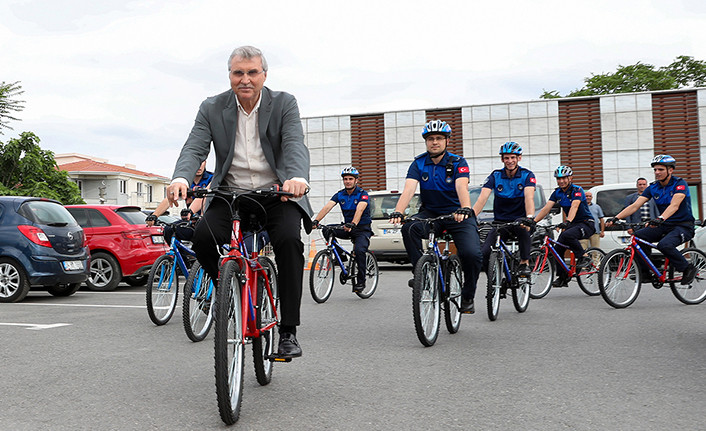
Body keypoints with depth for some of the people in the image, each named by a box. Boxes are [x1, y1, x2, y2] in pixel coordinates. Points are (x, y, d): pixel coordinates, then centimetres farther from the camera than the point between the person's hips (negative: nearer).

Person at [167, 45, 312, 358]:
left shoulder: (284, 104, -3)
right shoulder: (212, 108, 1)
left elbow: (295, 145, -18)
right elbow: (194, 148, -10)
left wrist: (297, 177, -41)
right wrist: (181, 178, -34)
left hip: (277, 195, -1)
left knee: (288, 239, -29)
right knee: (202, 236, -25)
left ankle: (288, 332, -20)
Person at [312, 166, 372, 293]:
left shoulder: (362, 194, -12)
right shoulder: (340, 195, 2)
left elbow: (360, 209, -31)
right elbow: (327, 207, -13)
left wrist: (353, 224, -49)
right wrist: (316, 220, -29)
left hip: (363, 229, -5)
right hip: (347, 228, 5)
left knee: (359, 250, -31)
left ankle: (361, 281, -15)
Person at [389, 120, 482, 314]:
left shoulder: (458, 163, -8)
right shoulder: (419, 164, -3)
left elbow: (462, 188, -26)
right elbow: (409, 189, -18)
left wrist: (465, 209, -47)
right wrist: (397, 212, -36)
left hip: (457, 214, -2)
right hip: (430, 213, 2)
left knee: (472, 254, -23)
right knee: (409, 228, -31)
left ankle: (467, 297, 2)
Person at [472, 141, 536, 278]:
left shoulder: (527, 175, -4)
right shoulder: (495, 176, -1)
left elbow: (529, 197, -22)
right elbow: (482, 198, -13)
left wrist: (530, 217, -42)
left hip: (519, 220, -2)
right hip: (500, 222, 2)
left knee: (523, 229, -40)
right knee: (484, 254, -17)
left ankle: (524, 263, -22)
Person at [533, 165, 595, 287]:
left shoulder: (577, 190, -15)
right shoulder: (557, 193, 4)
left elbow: (574, 206, -32)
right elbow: (546, 208, -4)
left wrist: (568, 221, -49)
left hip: (586, 224, -7)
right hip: (572, 224, 7)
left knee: (567, 235, -35)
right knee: (557, 249, -7)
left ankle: (584, 257, -16)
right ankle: (562, 278, 5)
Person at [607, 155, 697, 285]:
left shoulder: (680, 184, -13)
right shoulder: (652, 188, 3)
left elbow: (674, 205, -31)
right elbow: (635, 206, -6)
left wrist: (660, 218, -51)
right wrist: (616, 218, -21)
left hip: (684, 226, -6)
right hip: (664, 226, 6)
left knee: (664, 245, -33)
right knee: (639, 235, -17)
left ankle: (688, 268, -8)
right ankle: (645, 272, -7)